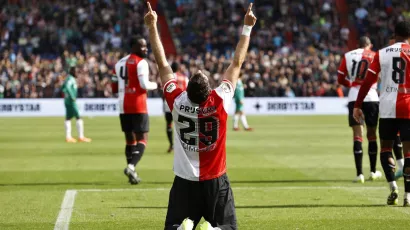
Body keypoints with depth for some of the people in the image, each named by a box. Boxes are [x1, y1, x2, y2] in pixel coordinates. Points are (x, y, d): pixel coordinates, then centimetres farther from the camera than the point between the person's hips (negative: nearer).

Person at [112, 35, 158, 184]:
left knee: (130, 139, 14)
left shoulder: (119, 63, 14)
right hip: (138, 106, -7)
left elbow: (114, 88, 13)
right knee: (142, 139, -4)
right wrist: (155, 85, 0)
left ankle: (131, 172, 12)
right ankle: (131, 166, -24)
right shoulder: (141, 63, -9)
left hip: (123, 106, 7)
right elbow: (144, 85, -19)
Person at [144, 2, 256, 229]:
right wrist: (247, 28, 3)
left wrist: (152, 27, 2)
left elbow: (162, 64, -4)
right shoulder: (220, 101, -15)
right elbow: (237, 63, -6)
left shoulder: (177, 102, -13)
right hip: (215, 182, -1)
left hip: (185, 182, 1)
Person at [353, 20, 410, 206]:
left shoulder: (381, 54, 5)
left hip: (387, 108, 2)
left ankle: (393, 186, -4)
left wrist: (357, 105, 6)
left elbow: (368, 81, 2)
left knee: (386, 148, 14)